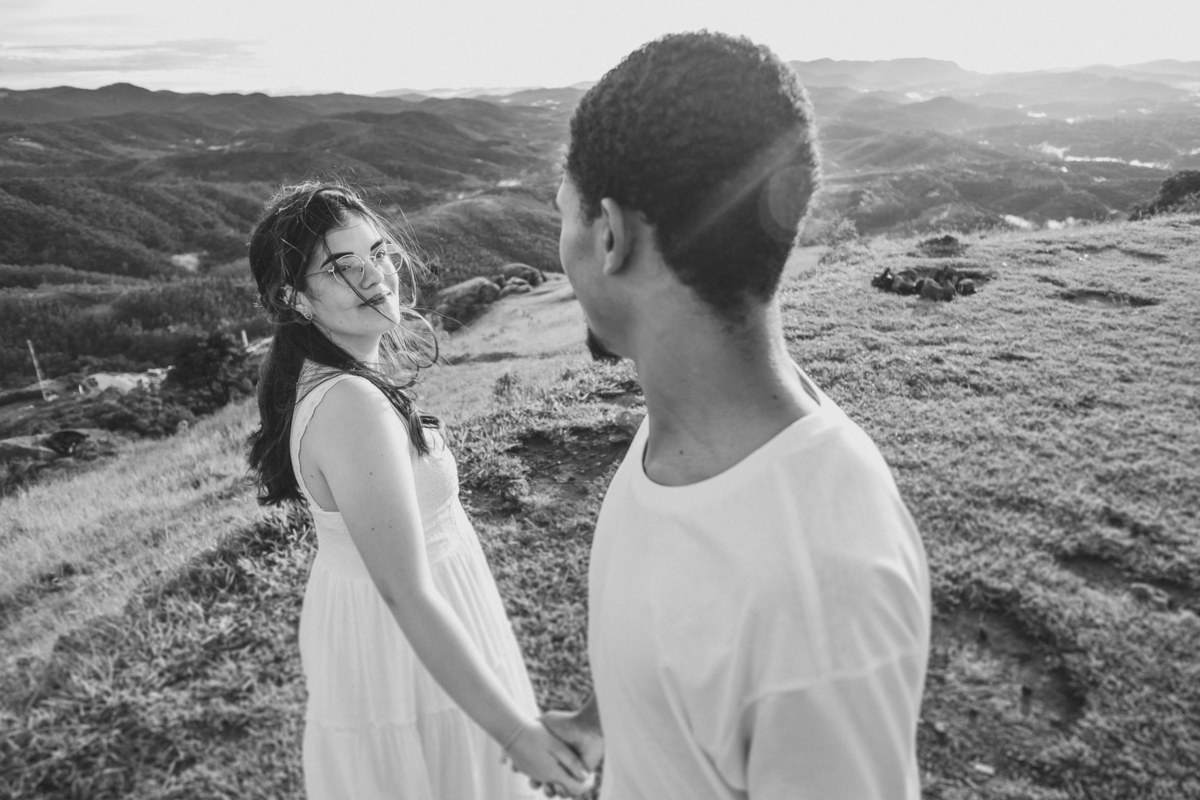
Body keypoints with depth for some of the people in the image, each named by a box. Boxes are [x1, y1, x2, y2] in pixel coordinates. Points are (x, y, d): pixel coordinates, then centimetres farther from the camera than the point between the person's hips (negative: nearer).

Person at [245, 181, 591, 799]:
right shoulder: (351, 406, -33)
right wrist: (514, 731, -29)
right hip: (403, 649, -9)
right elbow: (406, 596, -33)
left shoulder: (314, 373, -4)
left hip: (356, 614, 9)